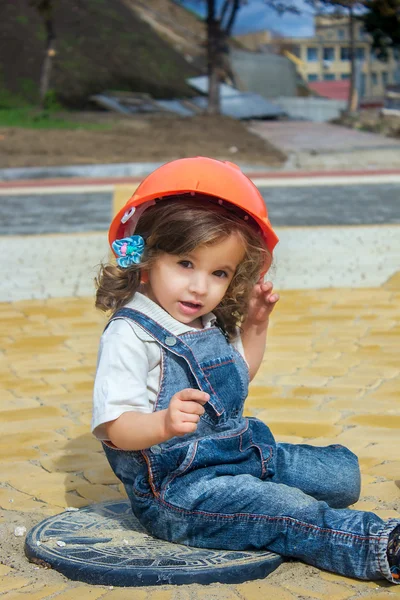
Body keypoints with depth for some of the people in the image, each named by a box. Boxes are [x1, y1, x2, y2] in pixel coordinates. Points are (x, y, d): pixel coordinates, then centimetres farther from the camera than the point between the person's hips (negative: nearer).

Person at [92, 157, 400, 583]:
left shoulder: (211, 324, 7)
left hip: (244, 453, 9)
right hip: (175, 489, -9)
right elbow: (113, 427, -26)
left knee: (343, 471, 11)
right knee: (287, 510, -25)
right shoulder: (130, 336, -19)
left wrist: (256, 327, 10)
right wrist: (165, 424, -46)